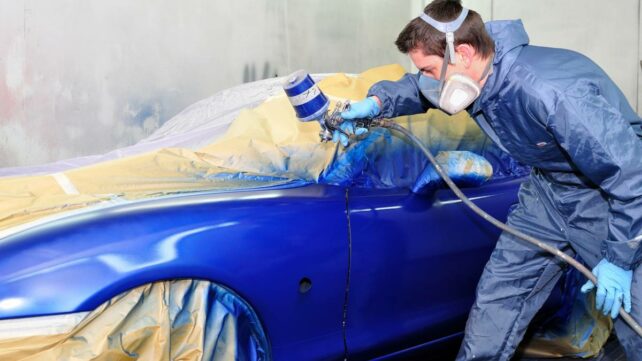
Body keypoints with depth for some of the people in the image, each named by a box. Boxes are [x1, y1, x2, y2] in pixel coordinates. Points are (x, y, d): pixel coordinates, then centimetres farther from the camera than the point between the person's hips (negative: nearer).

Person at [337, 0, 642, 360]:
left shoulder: (550, 94, -37)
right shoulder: (478, 74, -13)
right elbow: (420, 88, 12)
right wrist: (376, 103, -6)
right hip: (550, 188, 7)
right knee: (498, 293, 7)